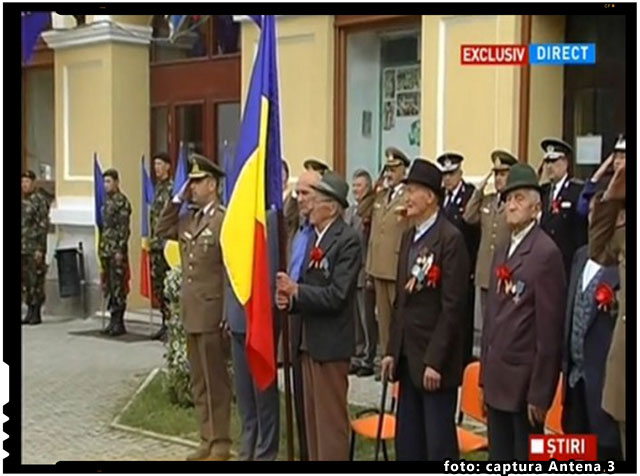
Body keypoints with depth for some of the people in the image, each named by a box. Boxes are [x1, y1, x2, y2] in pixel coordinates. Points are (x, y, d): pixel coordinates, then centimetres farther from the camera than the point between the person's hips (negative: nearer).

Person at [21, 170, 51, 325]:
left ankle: (37, 314, 1)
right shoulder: (23, 202, 15)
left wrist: (40, 249, -18)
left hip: (35, 248, -8)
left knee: (36, 282, -4)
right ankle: (30, 312, 16)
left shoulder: (40, 201, -9)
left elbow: (43, 226, -14)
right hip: (23, 248, 8)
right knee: (25, 282, 9)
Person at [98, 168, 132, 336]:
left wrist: (120, 250, -19)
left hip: (117, 251, -9)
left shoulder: (122, 201, -11)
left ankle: (119, 323, -1)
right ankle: (113, 320, 16)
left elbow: (124, 228, -16)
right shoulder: (107, 201, 16)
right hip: (106, 250, 9)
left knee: (118, 287, -5)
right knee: (109, 286, 10)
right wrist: (101, 247, 17)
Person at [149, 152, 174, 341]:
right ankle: (165, 323, 19)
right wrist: (151, 239, 19)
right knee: (157, 286, 11)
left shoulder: (171, 188, -10)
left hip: (166, 245, -9)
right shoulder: (157, 187, 17)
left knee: (168, 286, -7)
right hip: (156, 244, 9)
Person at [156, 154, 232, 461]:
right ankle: (207, 439, 24)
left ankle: (220, 443, 12)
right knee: (199, 381, 14)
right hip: (190, 312, 8)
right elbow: (162, 229, 21)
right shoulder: (189, 219, 11)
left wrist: (229, 317, -17)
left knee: (216, 380, 1)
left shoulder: (225, 220, -13)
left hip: (212, 314, -8)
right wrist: (177, 198, 9)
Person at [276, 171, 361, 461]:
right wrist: (290, 298, -5)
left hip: (331, 342, -8)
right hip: (309, 338, 8)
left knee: (331, 416, 0)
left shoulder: (348, 241, -14)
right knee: (312, 414, 16)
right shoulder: (314, 237, 12)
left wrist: (297, 290, -20)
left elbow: (336, 296, -21)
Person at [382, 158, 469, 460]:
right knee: (407, 440, 15)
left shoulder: (451, 238, -14)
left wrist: (435, 360, -18)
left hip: (435, 358, -8)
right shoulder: (409, 236, 12)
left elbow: (452, 306, -17)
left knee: (439, 442, 1)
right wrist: (392, 350, 11)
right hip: (408, 355, 8)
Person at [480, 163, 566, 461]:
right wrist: (484, 376, 14)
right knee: (499, 459, 15)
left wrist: (540, 393, -17)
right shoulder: (501, 252, 15)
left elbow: (550, 328, -16)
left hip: (524, 381, -8)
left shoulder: (546, 252, -13)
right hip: (498, 379, 8)